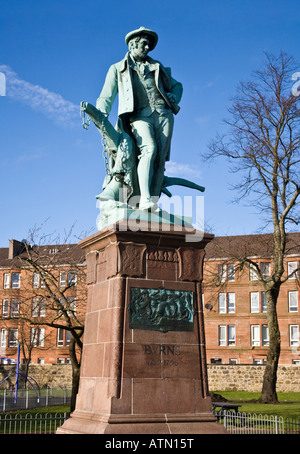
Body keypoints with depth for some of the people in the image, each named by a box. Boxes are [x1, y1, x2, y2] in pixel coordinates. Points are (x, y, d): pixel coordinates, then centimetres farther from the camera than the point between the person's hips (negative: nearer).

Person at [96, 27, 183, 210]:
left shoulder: (156, 66, 31)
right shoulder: (117, 69, 21)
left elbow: (176, 85, 37)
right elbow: (106, 97, 15)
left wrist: (173, 99, 13)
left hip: (164, 114, 4)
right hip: (140, 116, -4)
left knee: (161, 157, -11)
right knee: (149, 150, -29)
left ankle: (154, 202, -15)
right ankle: (145, 199, -37)